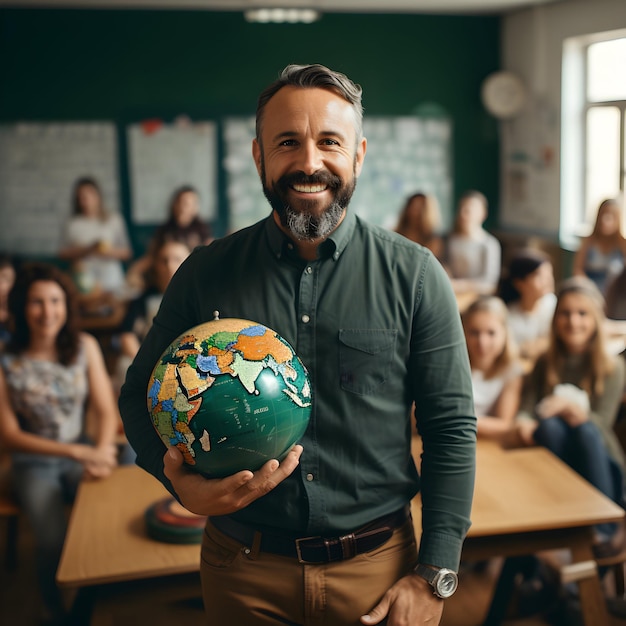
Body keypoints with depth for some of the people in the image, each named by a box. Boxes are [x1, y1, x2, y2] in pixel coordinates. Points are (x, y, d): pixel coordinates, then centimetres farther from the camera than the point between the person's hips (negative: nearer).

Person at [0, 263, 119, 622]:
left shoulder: (85, 347, -1)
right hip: (34, 464, -2)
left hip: (82, 456, 2)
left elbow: (106, 411, 0)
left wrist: (100, 455, -19)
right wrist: (76, 451, -17)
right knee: (53, 544, -24)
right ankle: (58, 613, 5)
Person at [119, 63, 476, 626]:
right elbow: (140, 396, 5)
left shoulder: (415, 275, -6)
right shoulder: (205, 275, -3)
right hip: (243, 571, 1)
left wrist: (432, 578, -8)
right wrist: (182, 483, -15)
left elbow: (453, 428, -5)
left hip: (378, 568, -1)